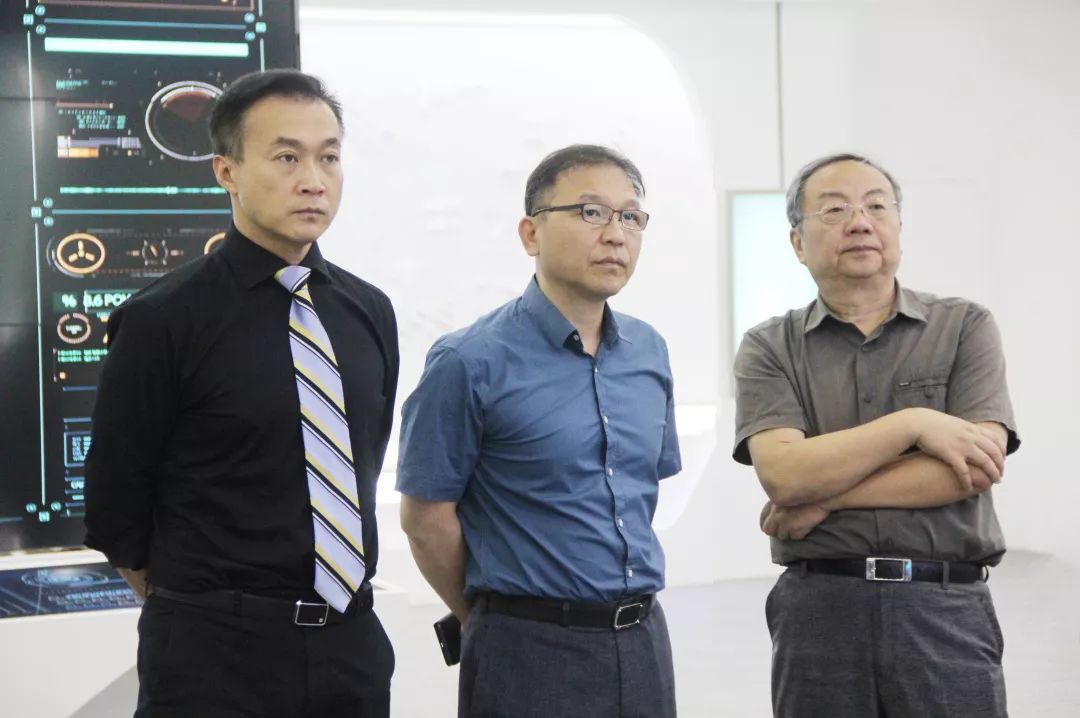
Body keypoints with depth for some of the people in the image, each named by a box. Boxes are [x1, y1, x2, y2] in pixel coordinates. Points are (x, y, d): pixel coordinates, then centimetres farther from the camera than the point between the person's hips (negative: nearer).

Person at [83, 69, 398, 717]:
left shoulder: (371, 313, 5)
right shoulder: (163, 321, -10)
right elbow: (115, 504, -4)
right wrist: (196, 615, 6)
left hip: (353, 642, 5)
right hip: (214, 660, -4)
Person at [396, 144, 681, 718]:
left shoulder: (649, 353, 6)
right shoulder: (471, 363, -12)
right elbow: (426, 519, -8)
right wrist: (495, 621, 4)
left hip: (644, 643, 6)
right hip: (531, 651, -5)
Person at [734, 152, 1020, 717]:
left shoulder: (965, 327, 4)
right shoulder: (769, 349, 4)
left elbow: (975, 469, -9)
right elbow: (784, 475, -11)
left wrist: (827, 497, -9)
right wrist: (914, 424, -14)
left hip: (946, 609, 0)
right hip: (817, 611, 0)